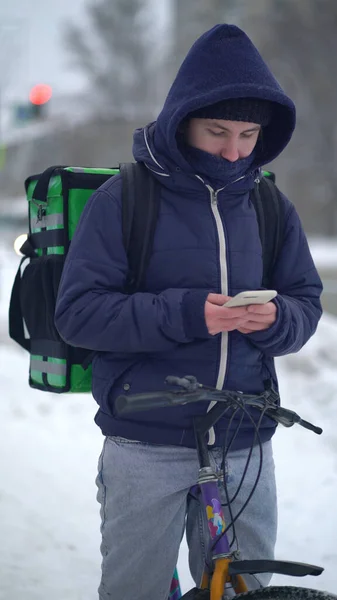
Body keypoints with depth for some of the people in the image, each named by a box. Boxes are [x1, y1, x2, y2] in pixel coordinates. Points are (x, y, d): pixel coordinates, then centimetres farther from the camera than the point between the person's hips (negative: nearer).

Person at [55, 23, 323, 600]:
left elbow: (306, 303, 11)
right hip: (146, 445, -3)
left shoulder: (271, 206, 7)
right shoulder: (123, 198, -5)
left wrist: (276, 319, -14)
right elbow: (77, 312, -11)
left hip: (245, 446, 3)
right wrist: (185, 314, -23)